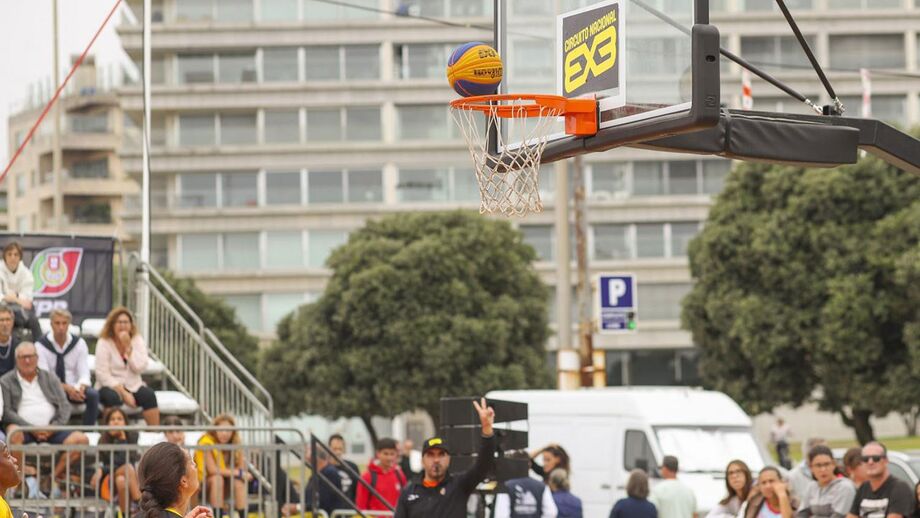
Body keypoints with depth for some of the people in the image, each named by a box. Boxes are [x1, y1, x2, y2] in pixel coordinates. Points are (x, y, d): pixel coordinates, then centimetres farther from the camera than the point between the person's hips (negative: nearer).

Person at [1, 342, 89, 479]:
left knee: (81, 439, -21)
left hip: (51, 430, 3)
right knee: (14, 433, -39)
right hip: (24, 430, -3)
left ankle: (53, 477, -19)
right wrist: (32, 429, -13)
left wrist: (54, 427, -7)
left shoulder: (50, 379, 20)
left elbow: (65, 406, 13)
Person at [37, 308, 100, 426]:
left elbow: (84, 375, -3)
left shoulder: (79, 343, 1)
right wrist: (66, 388, -29)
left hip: (74, 389, 3)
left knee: (93, 395, -29)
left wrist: (81, 387, -27)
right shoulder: (42, 345, -6)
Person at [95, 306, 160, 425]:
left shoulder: (137, 340, 3)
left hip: (133, 386, 3)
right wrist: (123, 393, -21)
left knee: (149, 394, -28)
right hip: (111, 387, -3)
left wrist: (128, 346, -16)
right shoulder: (104, 343, -6)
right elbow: (103, 375, -13)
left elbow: (140, 368, -10)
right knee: (112, 397, -37)